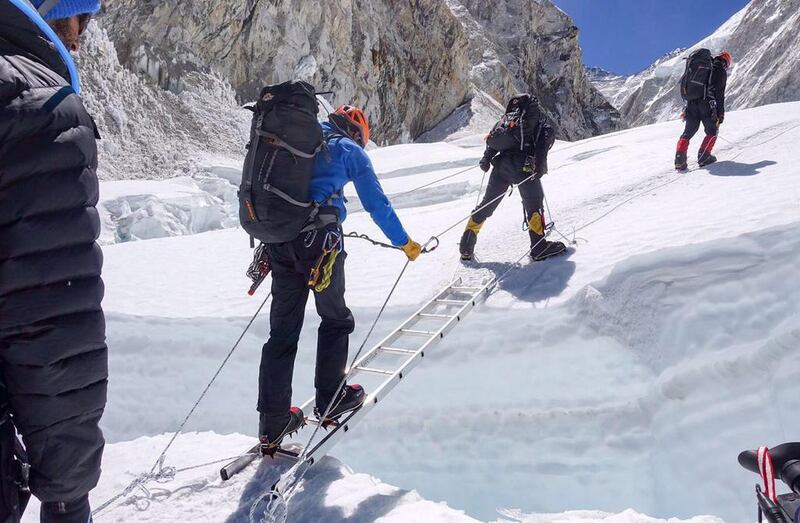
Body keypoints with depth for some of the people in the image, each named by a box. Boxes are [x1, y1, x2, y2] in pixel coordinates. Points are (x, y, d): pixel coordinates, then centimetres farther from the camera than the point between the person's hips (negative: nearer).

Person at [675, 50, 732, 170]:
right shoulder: (721, 71, 2)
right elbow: (719, 95, -7)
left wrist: (686, 109, 24)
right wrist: (720, 115, -6)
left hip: (691, 103, 5)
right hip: (706, 105, -5)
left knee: (688, 132, 10)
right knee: (712, 132, 13)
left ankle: (680, 159, -7)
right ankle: (703, 157, 0)